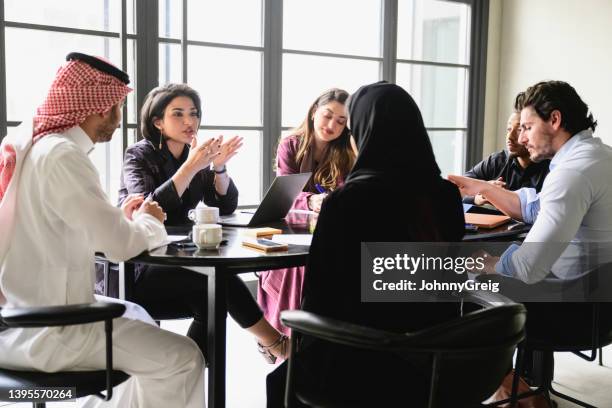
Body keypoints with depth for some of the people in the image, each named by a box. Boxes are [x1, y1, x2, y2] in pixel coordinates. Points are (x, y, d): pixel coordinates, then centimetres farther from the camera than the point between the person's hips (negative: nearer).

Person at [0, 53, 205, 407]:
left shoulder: (32, 147, 8)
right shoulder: (62, 156, -21)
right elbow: (121, 245, -22)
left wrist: (121, 218, 9)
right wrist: (148, 222, -2)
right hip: (45, 332, -10)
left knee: (139, 316, 27)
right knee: (182, 359, -10)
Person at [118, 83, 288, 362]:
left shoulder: (195, 155, 8)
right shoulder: (139, 156, -8)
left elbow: (226, 207, 1)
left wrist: (219, 167, -16)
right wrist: (191, 167, -31)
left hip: (175, 261, 6)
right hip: (136, 269, -6)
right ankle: (274, 343, -10)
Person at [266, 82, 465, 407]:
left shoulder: (344, 201, -20)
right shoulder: (446, 196, -4)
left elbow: (321, 293, -11)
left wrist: (304, 345, 9)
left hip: (366, 365, -5)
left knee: (282, 379, 25)